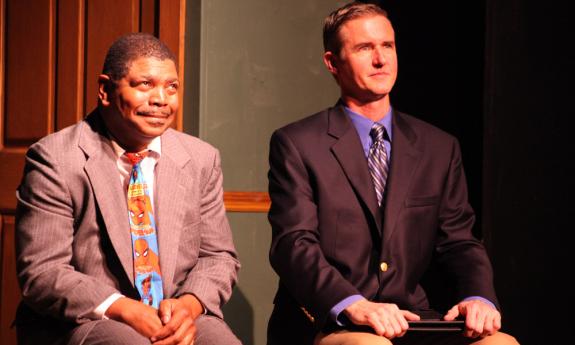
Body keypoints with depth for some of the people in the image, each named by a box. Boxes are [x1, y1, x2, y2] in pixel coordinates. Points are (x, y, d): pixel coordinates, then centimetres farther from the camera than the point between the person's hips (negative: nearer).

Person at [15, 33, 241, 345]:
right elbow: (41, 272, -10)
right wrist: (123, 309, -22)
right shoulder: (55, 159, -6)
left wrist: (190, 304, -11)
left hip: (181, 318, 4)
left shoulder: (201, 160, 8)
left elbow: (218, 256, 12)